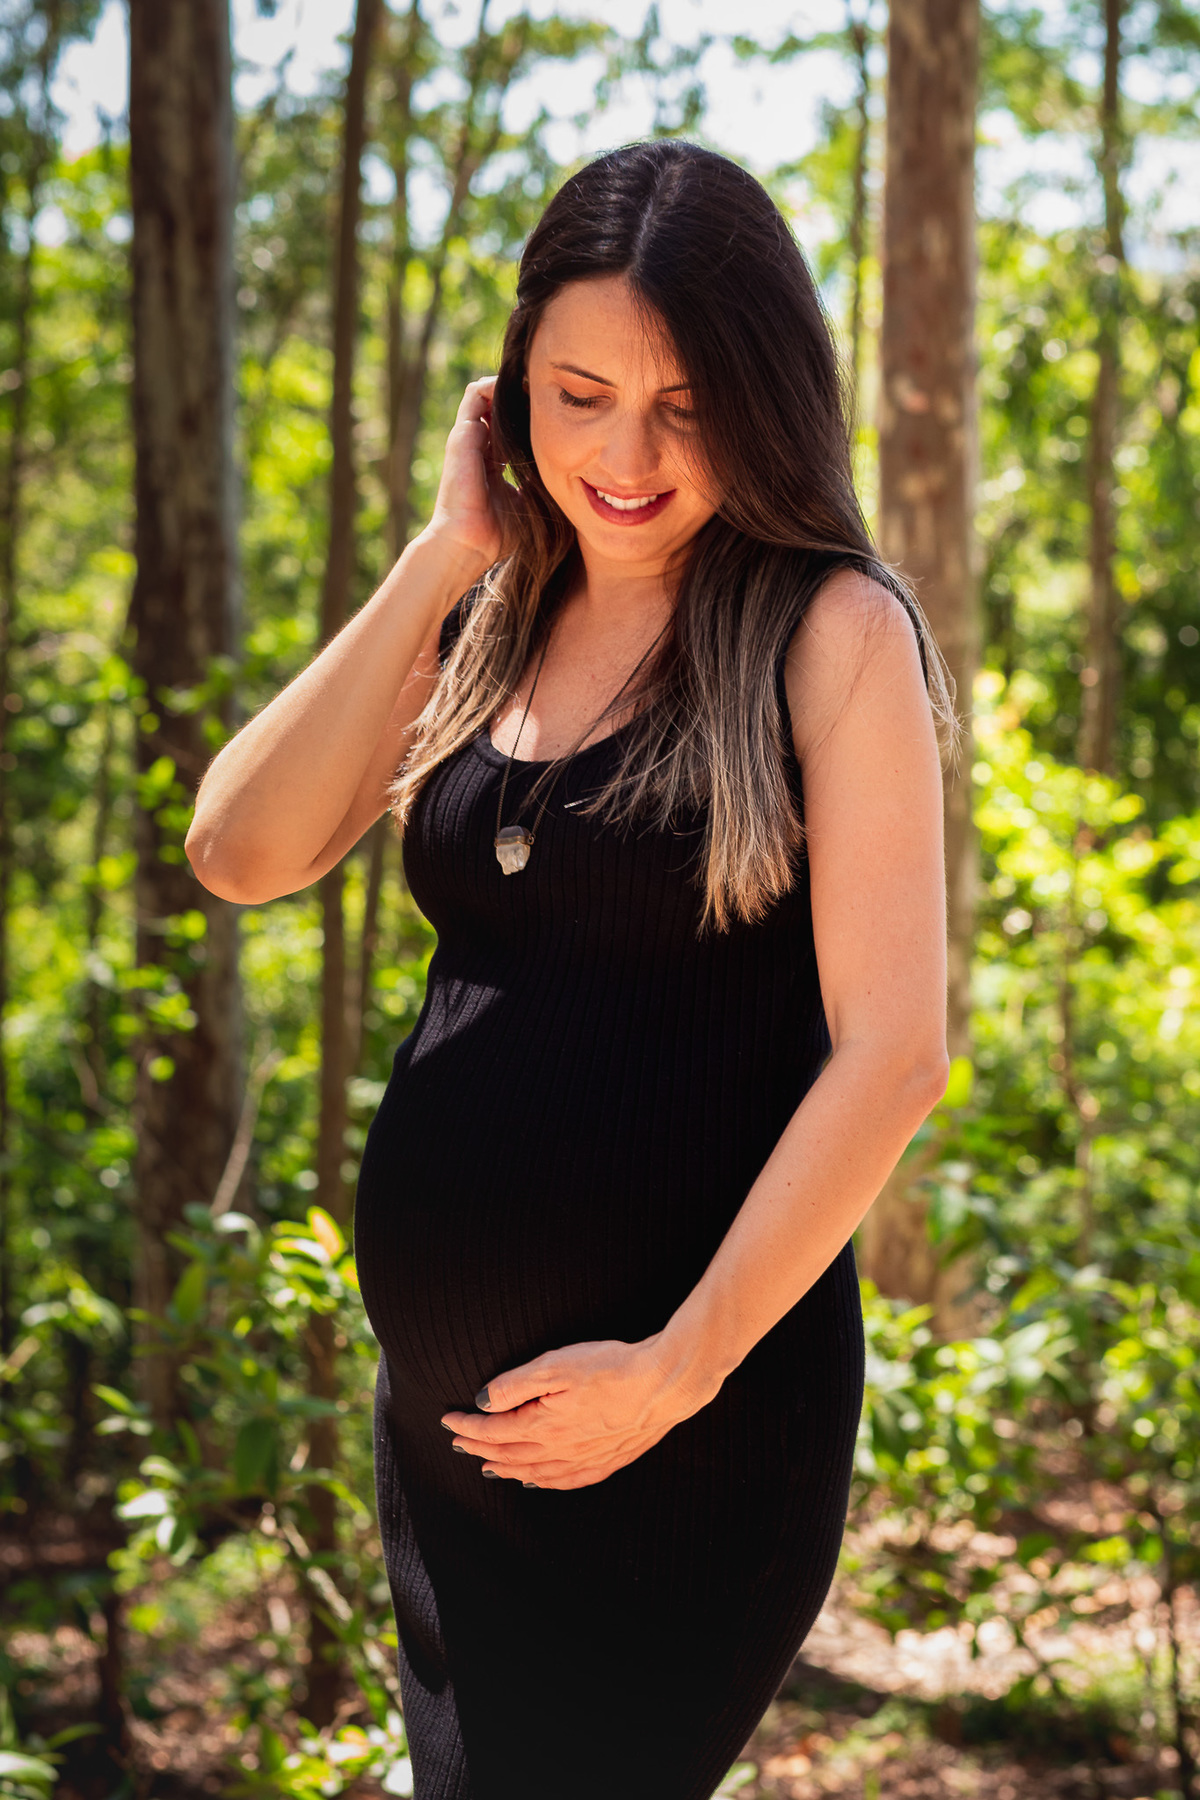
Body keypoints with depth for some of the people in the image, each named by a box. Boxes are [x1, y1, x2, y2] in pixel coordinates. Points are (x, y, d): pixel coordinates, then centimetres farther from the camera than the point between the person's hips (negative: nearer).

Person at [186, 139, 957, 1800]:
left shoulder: (831, 633, -9)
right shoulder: (484, 628, 9)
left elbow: (894, 1050, -13)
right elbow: (242, 854, -4)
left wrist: (679, 1367, -15)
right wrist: (439, 559, -7)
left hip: (694, 1429, -6)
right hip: (438, 1411, 6)